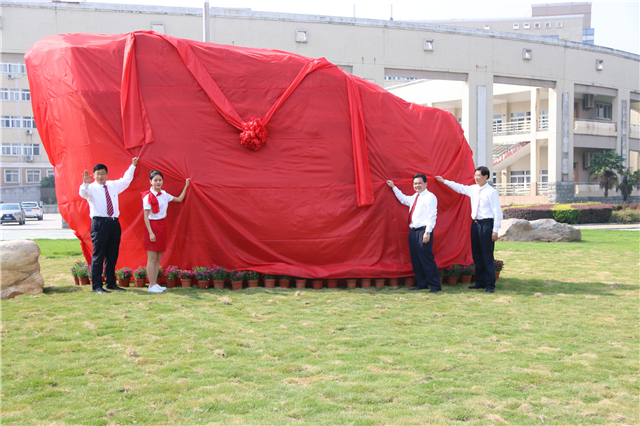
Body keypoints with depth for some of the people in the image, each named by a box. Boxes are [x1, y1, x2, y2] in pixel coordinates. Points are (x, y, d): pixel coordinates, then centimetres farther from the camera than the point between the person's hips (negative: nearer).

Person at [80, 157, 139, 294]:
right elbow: (83, 193, -22)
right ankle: (97, 286, 0)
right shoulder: (91, 188, -1)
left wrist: (133, 166, 36)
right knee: (98, 256, -5)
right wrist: (85, 183, -41)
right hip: (99, 223, -6)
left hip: (114, 223, 6)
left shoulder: (114, 185, 16)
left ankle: (111, 283, 19)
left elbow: (126, 180, 33)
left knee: (112, 255, 10)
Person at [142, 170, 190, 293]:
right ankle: (151, 285, -1)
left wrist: (186, 187, 19)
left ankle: (155, 284, 14)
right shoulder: (148, 196, -11)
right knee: (152, 258, -5)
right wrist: (150, 232, -17)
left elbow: (179, 199, 23)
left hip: (162, 225, 7)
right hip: (153, 226, -7)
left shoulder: (164, 195, 8)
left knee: (158, 258, 9)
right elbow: (146, 216, -12)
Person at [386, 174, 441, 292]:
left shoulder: (429, 197, -8)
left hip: (423, 231, -9)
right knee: (415, 260, 11)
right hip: (413, 231, 9)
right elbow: (403, 199, 40)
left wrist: (427, 232, -22)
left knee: (426, 259, -10)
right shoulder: (414, 197, 19)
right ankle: (422, 284, 20)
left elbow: (432, 216, -15)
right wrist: (394, 187, 40)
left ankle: (435, 286, -4)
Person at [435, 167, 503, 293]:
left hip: (486, 224, -7)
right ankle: (480, 282, 19)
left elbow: (497, 212, -11)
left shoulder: (491, 192, -9)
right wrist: (444, 181, 32)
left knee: (487, 256, -4)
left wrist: (495, 230, -14)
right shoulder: (472, 189, 11)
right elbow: (460, 188, 29)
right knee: (477, 255, 10)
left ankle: (490, 284, 3)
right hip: (475, 224, 7)